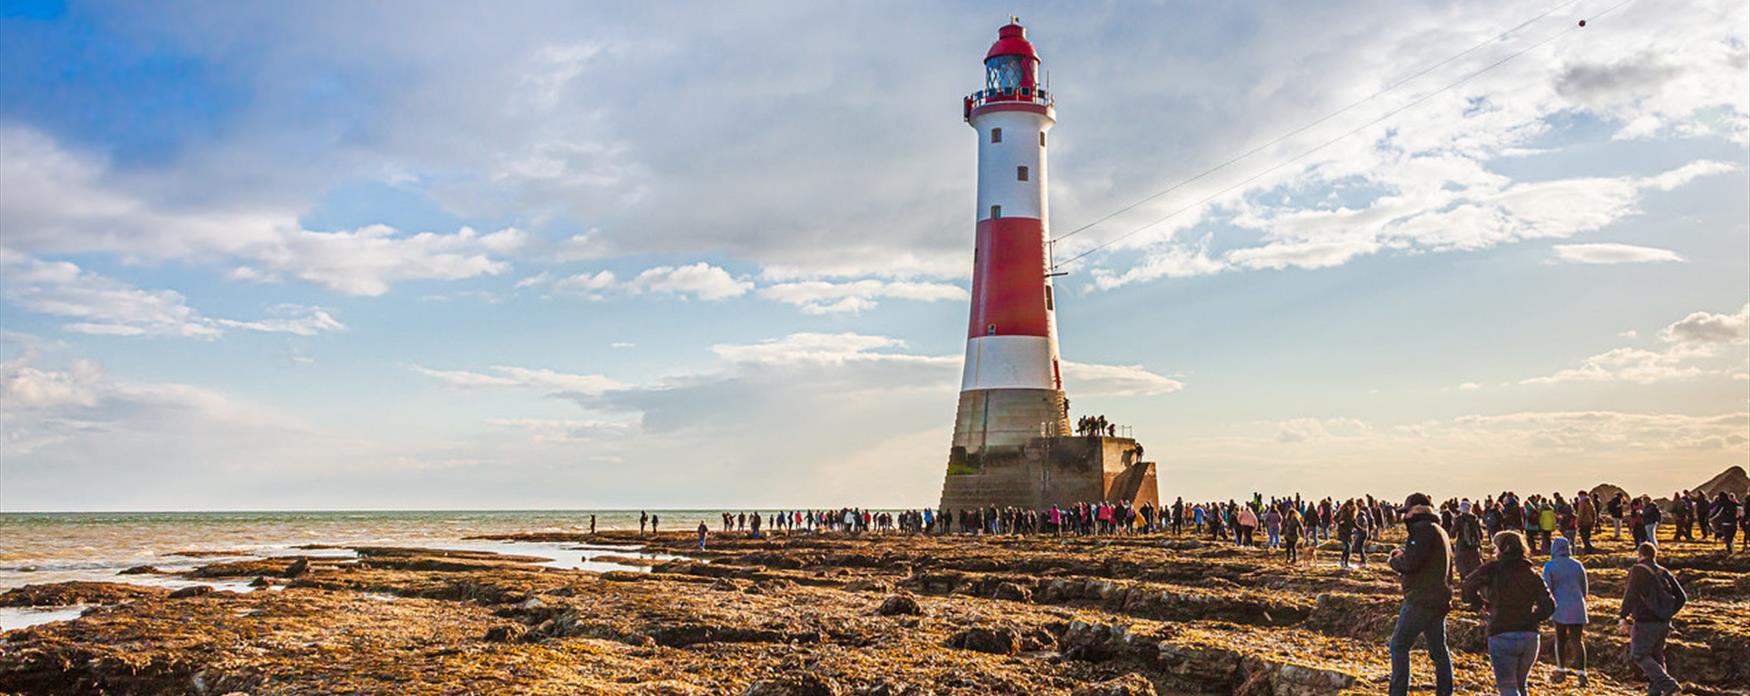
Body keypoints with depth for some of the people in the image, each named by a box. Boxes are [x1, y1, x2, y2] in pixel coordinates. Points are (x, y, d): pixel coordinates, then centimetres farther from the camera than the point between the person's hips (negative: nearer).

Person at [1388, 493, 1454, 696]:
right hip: (1440, 600, 10)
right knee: (1438, 649, 13)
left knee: (1399, 644, -5)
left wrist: (1394, 561, -1)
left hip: (1422, 600, -10)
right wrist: (1404, 555, 10)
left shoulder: (1423, 528, -11)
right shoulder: (1441, 531, 20)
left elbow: (1410, 562, -21)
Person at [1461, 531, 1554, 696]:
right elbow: (1549, 606, 2)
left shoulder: (1493, 568, -3)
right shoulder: (1532, 575, 9)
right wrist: (1530, 619, 15)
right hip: (1529, 637, 4)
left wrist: (1477, 604, 2)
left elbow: (1469, 584, -16)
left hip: (1501, 636, -4)